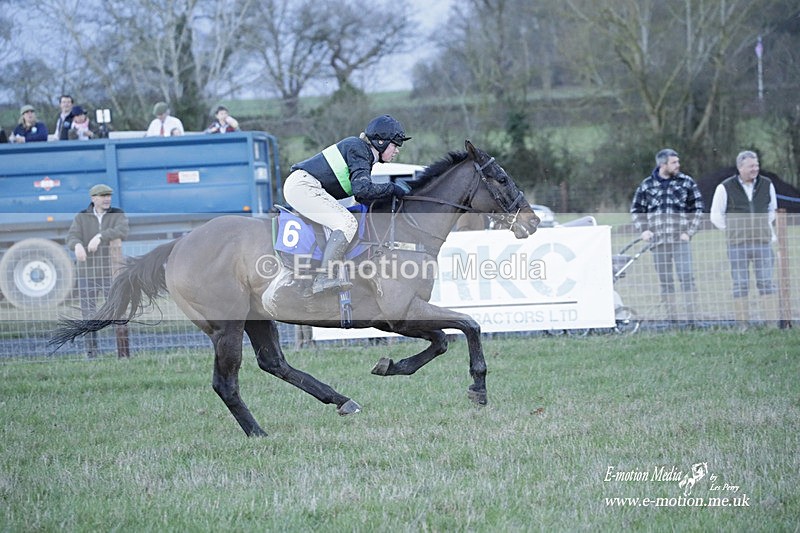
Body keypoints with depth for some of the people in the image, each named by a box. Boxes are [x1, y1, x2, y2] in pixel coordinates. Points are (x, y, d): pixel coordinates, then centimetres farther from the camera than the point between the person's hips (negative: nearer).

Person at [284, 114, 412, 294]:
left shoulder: (363, 152, 18)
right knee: (348, 223, -21)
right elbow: (362, 189, -24)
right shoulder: (357, 149, -12)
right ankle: (324, 277, -30)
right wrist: (393, 188, -14)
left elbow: (360, 195, 20)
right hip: (303, 186, -11)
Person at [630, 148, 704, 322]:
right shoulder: (647, 185, 7)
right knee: (665, 280, 5)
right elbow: (636, 210, 14)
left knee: (686, 276, -12)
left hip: (680, 240, -2)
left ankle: (691, 317, -10)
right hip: (658, 241, 2)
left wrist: (689, 232, -3)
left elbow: (698, 208, 7)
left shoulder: (686, 182, 5)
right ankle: (671, 317, 11)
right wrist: (643, 230, 0)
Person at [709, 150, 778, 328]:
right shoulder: (725, 188, -2)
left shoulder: (767, 185, 7)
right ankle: (743, 325, 2)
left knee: (766, 282, 0)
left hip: (763, 242, 2)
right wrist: (733, 231, 5)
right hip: (738, 245, -2)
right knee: (740, 285, 0)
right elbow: (716, 216, 6)